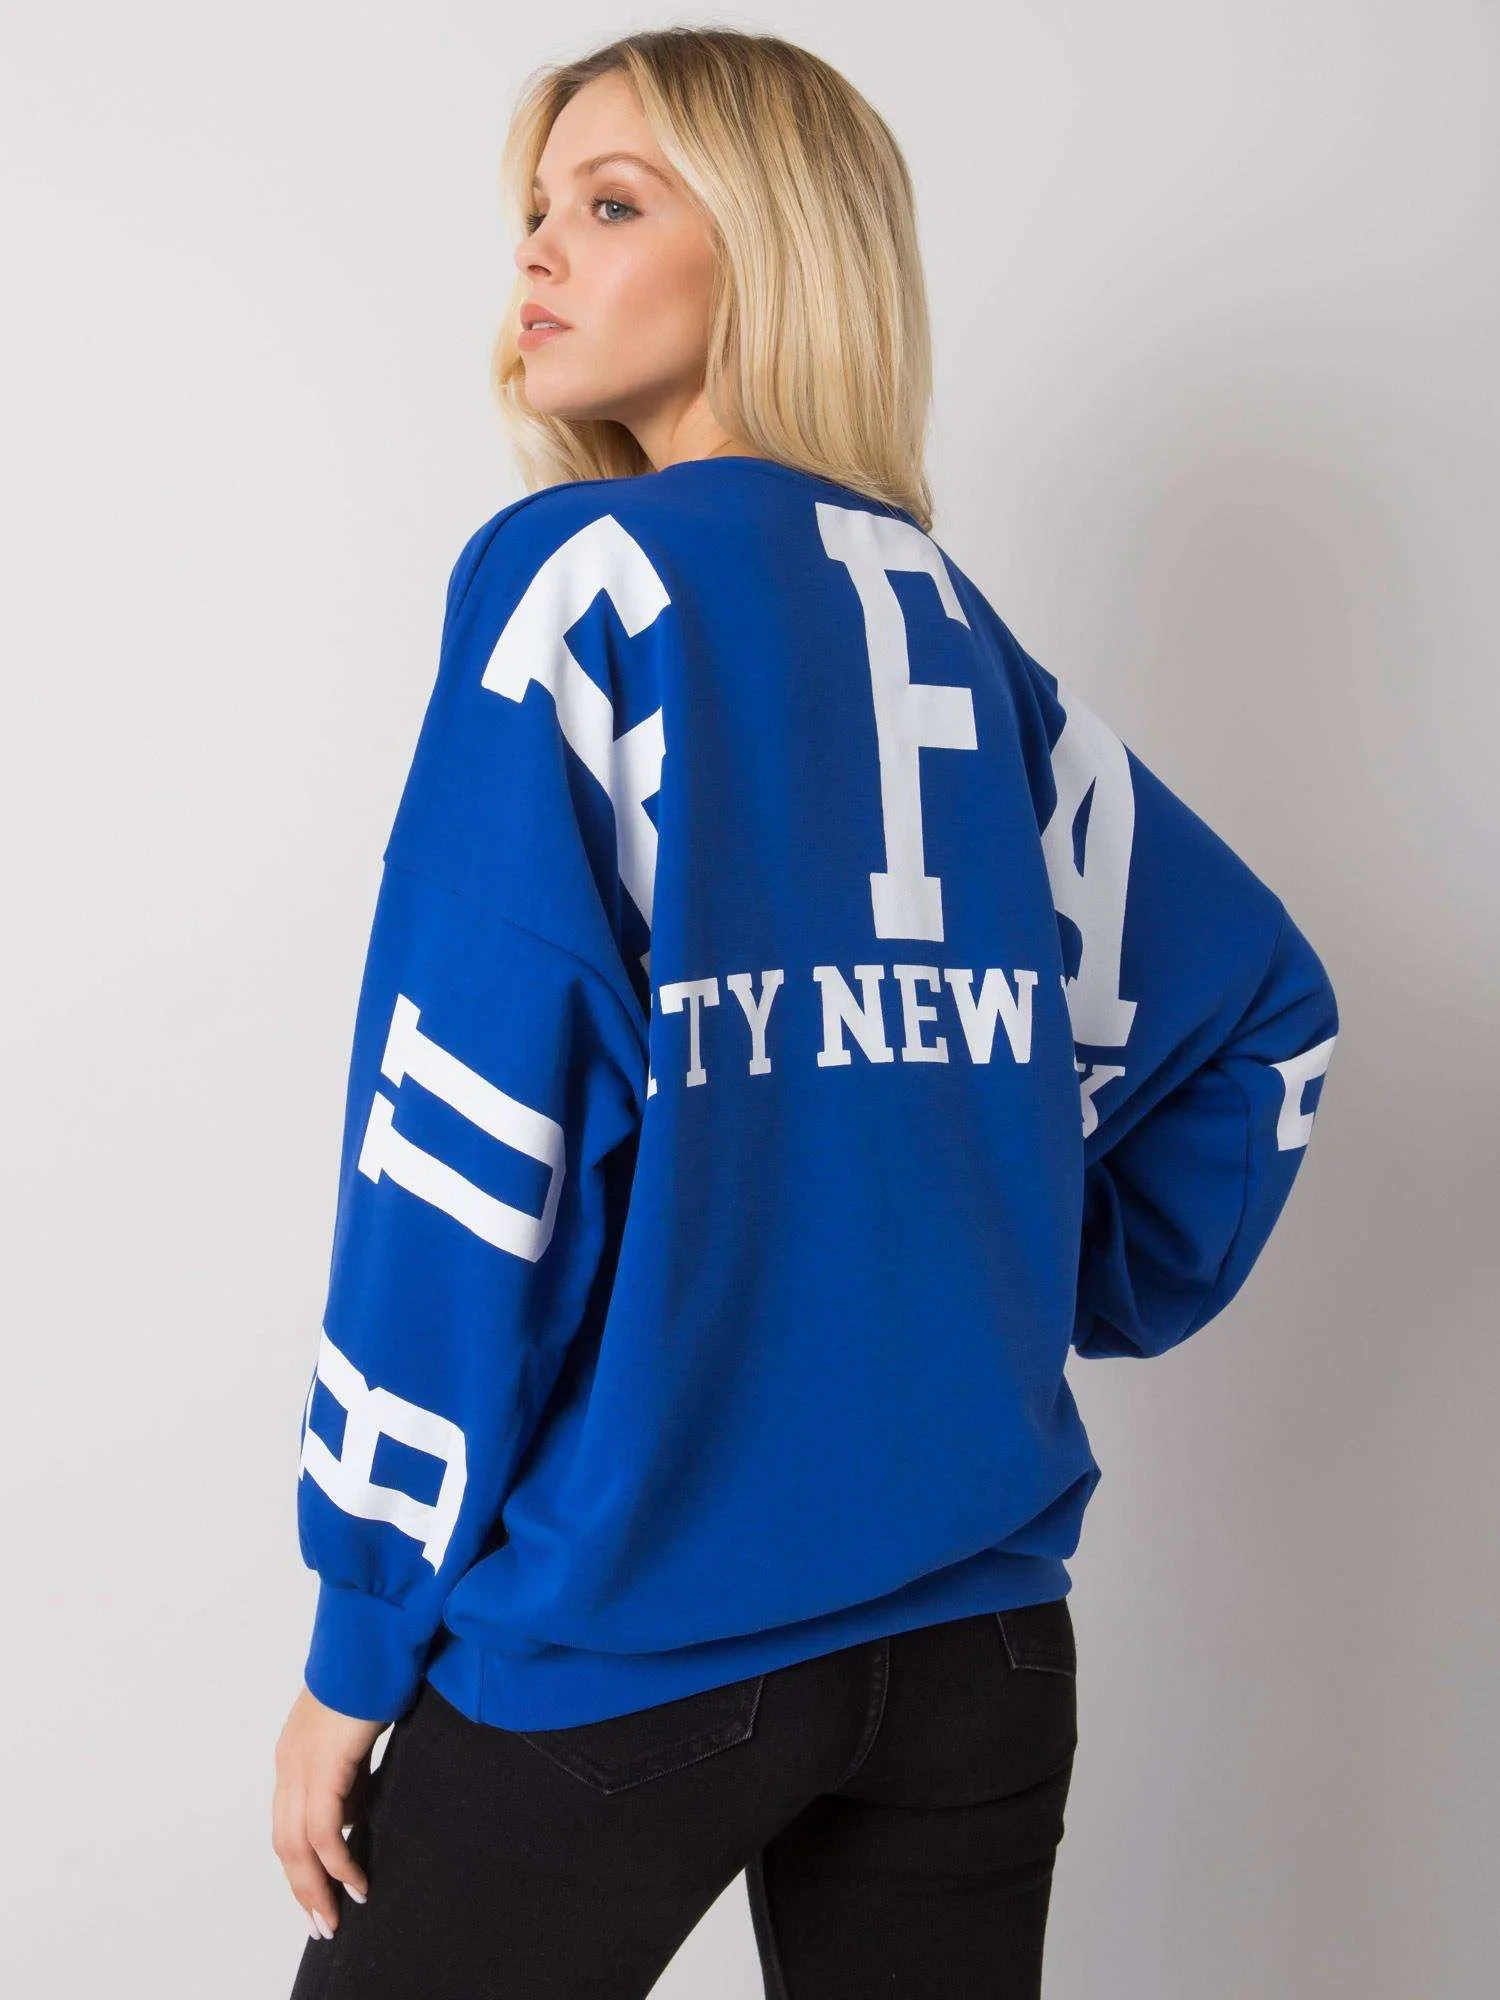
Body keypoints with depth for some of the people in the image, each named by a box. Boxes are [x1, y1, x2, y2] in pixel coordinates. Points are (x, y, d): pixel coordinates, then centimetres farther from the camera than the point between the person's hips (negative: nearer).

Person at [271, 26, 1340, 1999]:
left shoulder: (576, 579, -8)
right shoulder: (971, 640, 8)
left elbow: (465, 1131, -14)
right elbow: (1260, 1004, 14)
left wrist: (358, 1645, -8)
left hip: (633, 1633, -5)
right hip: (979, 1630, 6)